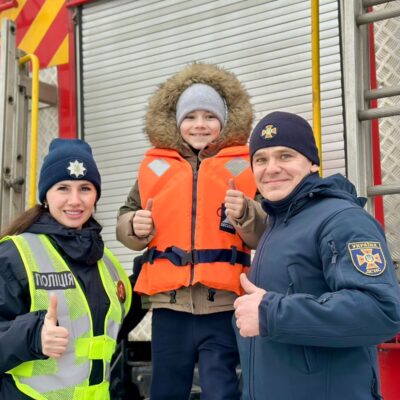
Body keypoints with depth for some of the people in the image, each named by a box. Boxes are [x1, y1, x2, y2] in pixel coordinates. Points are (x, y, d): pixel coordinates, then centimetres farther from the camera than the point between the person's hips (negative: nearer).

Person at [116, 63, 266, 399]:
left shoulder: (246, 164, 4)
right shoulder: (155, 164, 10)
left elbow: (270, 233, 1)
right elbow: (125, 220, 17)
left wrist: (245, 213, -19)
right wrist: (135, 227, -5)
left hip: (225, 307, -3)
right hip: (169, 306, 3)